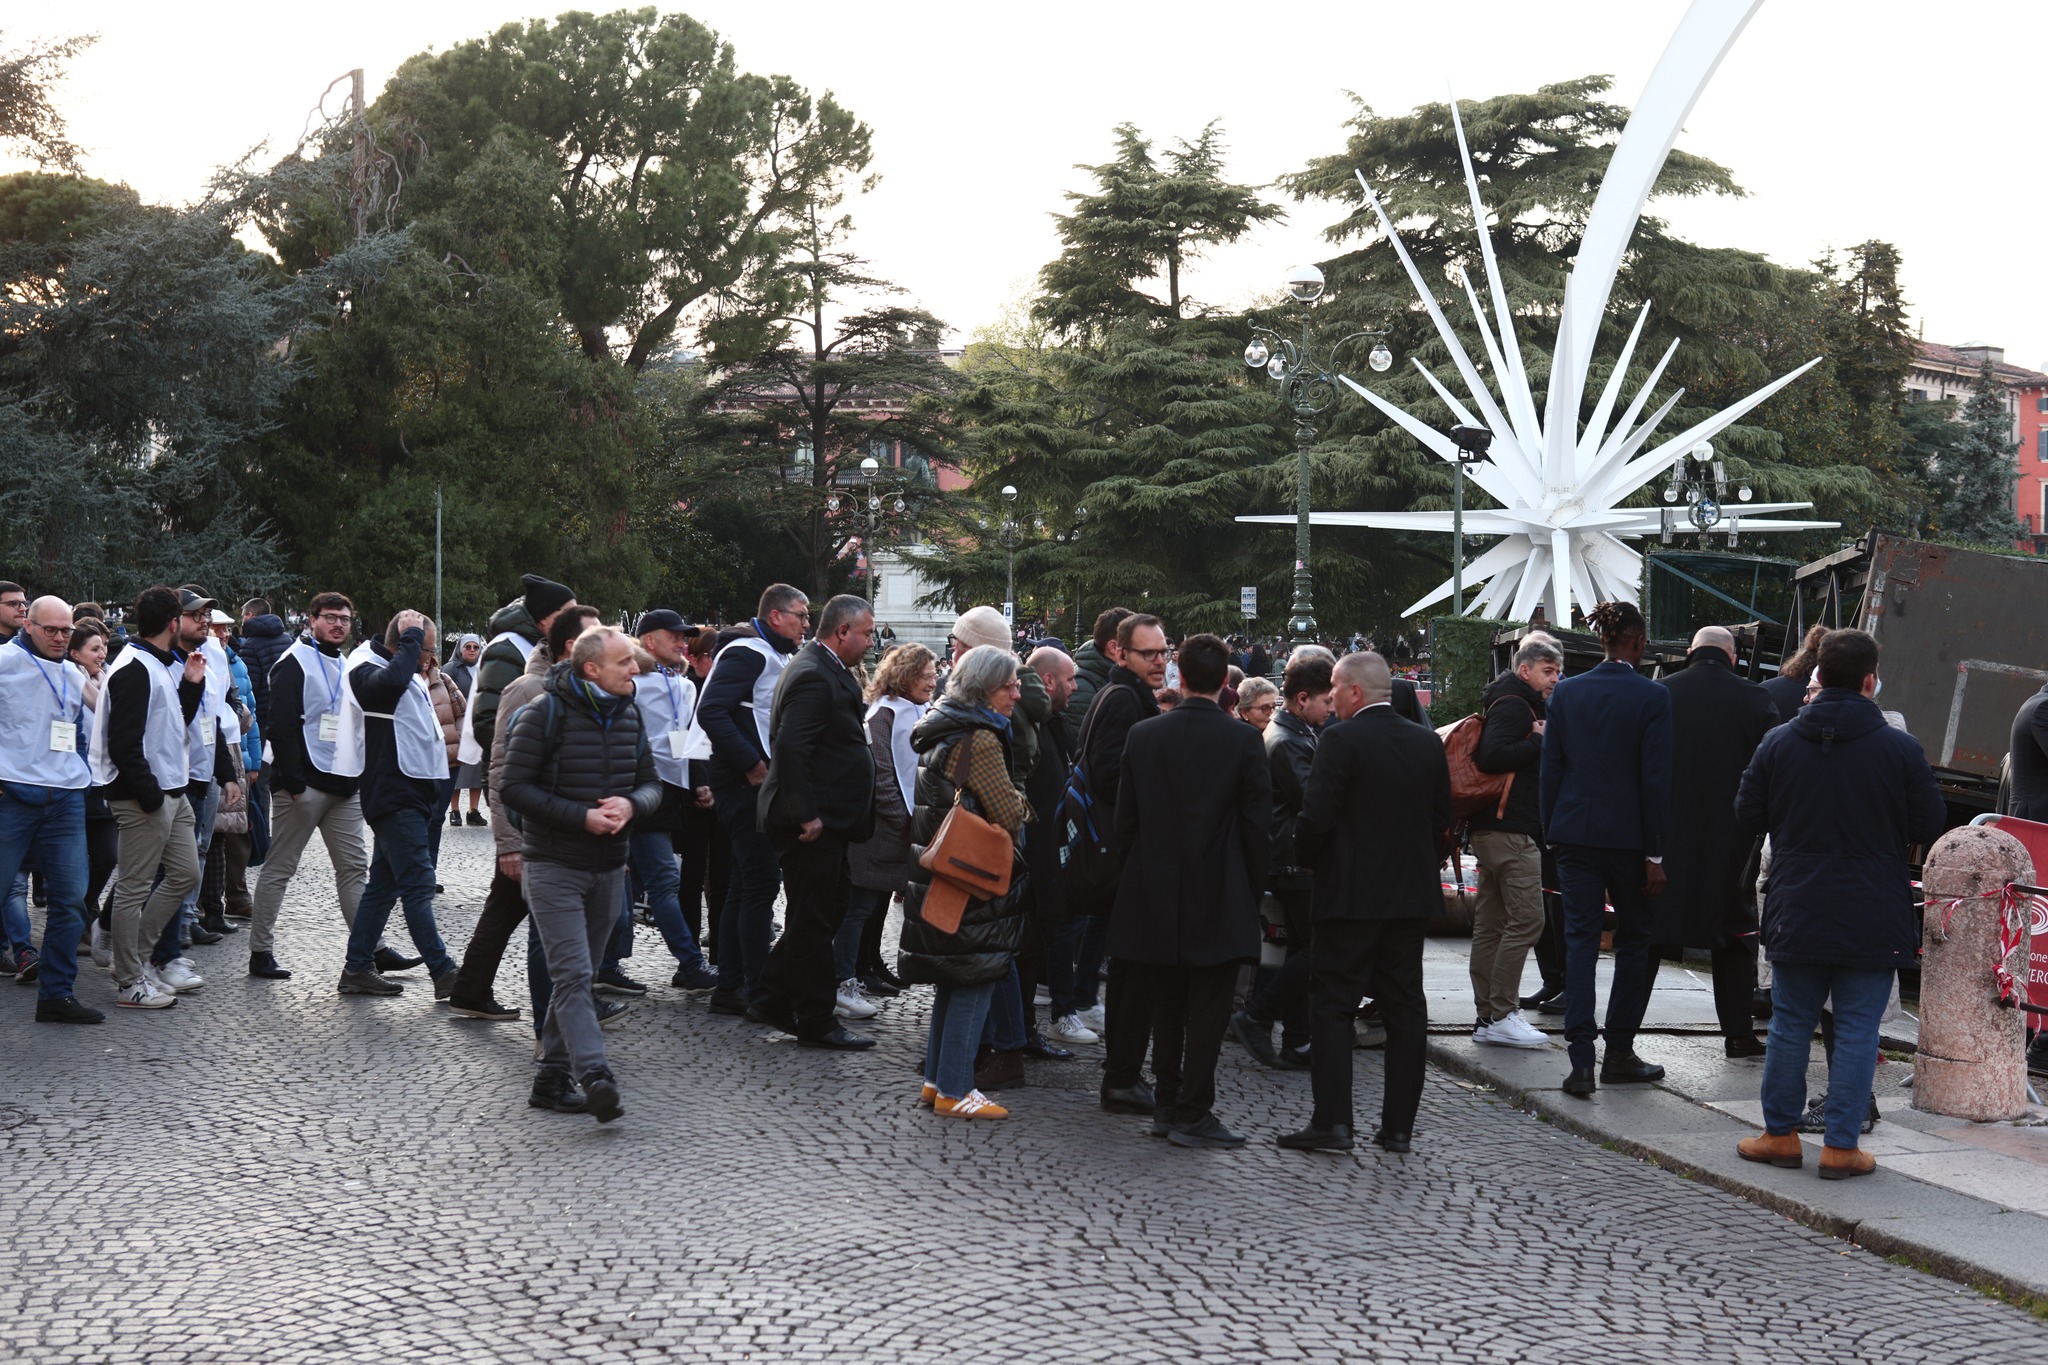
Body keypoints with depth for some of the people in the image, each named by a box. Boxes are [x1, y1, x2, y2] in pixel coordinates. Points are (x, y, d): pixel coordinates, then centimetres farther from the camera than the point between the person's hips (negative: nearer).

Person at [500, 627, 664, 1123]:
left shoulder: (628, 714, 8)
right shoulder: (545, 713, -12)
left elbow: (651, 783, 12)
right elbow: (513, 788, -14)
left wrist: (630, 804, -12)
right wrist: (582, 817, -20)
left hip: (608, 867, 7)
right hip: (553, 867, -7)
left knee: (577, 974, 11)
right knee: (573, 974, -15)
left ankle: (552, 1078, 19)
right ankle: (595, 1077, -24)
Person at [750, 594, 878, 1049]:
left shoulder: (825, 670, 15)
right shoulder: (815, 677, -19)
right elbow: (790, 747, -26)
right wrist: (806, 815, -24)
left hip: (822, 821, 11)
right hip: (814, 823, -11)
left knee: (812, 918, 18)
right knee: (813, 922, -2)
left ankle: (770, 1001, 27)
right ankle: (817, 1022, 6)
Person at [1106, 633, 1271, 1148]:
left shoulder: (1142, 735, 0)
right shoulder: (1244, 741, -9)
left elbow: (1124, 820, 4)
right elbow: (1258, 826, -7)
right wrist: (1252, 892, 4)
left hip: (1155, 894, 3)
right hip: (1219, 899, -3)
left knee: (1167, 1006, 13)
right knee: (1208, 1009, 2)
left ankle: (1167, 1104, 19)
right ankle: (1192, 1113, 2)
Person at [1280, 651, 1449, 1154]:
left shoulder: (1341, 740, -13)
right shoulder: (1427, 742, 6)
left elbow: (1316, 816, -17)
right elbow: (1442, 815, 11)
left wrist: (1306, 858, 1)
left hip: (1351, 894, -6)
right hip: (1413, 892, 6)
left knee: (1332, 1005, 1)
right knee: (1405, 1008, 9)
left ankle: (1332, 1121, -3)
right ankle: (1398, 1126, 11)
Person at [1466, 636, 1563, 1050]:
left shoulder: (1517, 706, 23)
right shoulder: (1513, 705, -10)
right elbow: (1491, 755, -23)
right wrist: (1541, 741, -15)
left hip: (1493, 828, 11)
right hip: (1511, 830, -11)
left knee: (1490, 924, 9)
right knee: (1527, 919, -11)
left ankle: (1486, 1017, 12)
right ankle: (1501, 1015, -10)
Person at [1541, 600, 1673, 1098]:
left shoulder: (1566, 692, 2)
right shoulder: (1651, 697, -8)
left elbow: (1551, 769, 5)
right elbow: (1655, 780, -9)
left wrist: (1552, 834, 12)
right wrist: (1655, 854, -6)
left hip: (1575, 833, 3)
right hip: (1629, 836, -3)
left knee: (1580, 939, 3)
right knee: (1635, 942, 13)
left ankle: (1581, 1059, -4)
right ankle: (1618, 1053, 17)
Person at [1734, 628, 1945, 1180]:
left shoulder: (1778, 742, -2)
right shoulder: (1901, 749, -9)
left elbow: (1747, 815, 4)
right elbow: (1931, 826, -3)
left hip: (1797, 914, 2)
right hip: (1873, 921, -2)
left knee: (1790, 1022, 13)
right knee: (1857, 1029, 4)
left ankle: (1780, 1133, 20)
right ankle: (1841, 1146, 5)